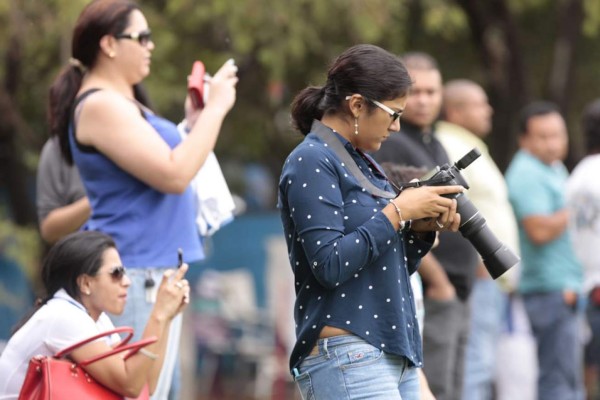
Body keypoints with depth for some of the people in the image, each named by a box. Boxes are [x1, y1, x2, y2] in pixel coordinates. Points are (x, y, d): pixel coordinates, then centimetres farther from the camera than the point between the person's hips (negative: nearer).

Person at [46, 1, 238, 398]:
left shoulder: (119, 102, 18)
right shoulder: (100, 105, -15)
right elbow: (174, 175, -21)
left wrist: (196, 119, 18)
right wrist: (215, 108, -14)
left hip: (156, 269, 11)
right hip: (135, 272, -11)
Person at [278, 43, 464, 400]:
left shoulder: (363, 163, 18)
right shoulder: (311, 163, -8)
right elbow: (330, 266, -18)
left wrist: (423, 228, 3)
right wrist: (398, 211, -14)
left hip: (396, 353, 9)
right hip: (345, 355, -9)